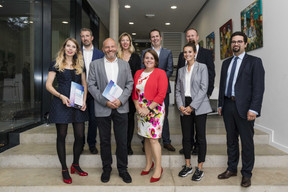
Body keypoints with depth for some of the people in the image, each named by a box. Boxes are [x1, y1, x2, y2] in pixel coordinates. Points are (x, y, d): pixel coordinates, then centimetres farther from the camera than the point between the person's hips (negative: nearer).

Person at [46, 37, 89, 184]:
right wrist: (61, 96, -14)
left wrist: (84, 100, 0)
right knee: (61, 136, 3)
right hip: (61, 103, -3)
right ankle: (64, 169, 17)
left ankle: (75, 165, 24)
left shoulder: (80, 65, 14)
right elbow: (48, 85, 0)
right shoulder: (56, 65, 4)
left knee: (80, 136, 3)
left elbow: (84, 85, 14)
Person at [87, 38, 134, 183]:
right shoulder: (95, 64, 5)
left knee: (122, 141, 5)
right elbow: (91, 85, -2)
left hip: (121, 107, 1)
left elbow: (130, 84, 5)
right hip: (102, 108, 0)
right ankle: (106, 169, 28)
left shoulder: (125, 64, 10)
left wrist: (121, 100, -10)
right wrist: (105, 101, -12)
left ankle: (122, 169, 22)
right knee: (104, 141, 10)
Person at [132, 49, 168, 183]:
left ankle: (158, 168, 9)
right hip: (141, 110, 5)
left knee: (153, 139, -5)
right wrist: (138, 107, -2)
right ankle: (149, 164, 28)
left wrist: (148, 109, -15)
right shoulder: (138, 73, 11)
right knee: (146, 137, 12)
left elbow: (161, 94, -12)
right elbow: (134, 92, 12)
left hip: (155, 109, -5)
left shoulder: (160, 73, -5)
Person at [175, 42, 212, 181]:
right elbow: (178, 90, 11)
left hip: (199, 106, -4)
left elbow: (204, 88, -9)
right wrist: (180, 106, -4)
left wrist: (192, 106, -14)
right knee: (186, 137, 8)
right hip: (184, 108, 4)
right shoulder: (181, 70, 14)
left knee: (200, 137, 2)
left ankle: (200, 168, 13)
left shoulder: (202, 67, 0)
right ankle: (188, 166, 22)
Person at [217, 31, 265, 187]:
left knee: (247, 142, 4)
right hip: (228, 105, 5)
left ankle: (246, 174, 19)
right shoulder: (226, 63, 16)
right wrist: (220, 104, 11)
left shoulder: (254, 62, -2)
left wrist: (253, 109, -16)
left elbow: (258, 87, -9)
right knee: (231, 139, 14)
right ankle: (232, 169, 29)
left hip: (244, 107, -5)